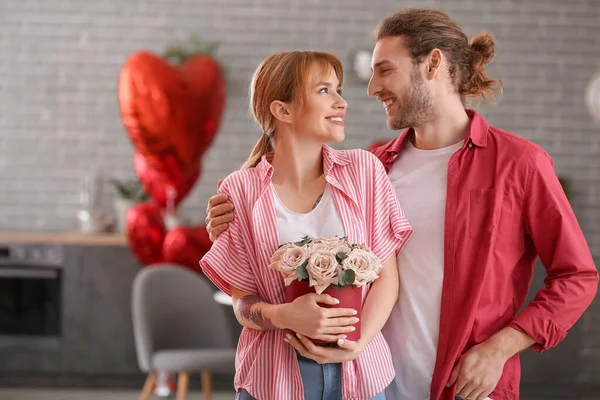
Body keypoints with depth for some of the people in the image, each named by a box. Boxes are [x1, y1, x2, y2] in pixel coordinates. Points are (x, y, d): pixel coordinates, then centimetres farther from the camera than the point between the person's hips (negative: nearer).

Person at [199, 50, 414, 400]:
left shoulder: (364, 170, -1)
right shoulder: (240, 190, -5)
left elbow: (386, 276, -1)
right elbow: (242, 301, -2)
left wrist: (358, 342, -16)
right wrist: (284, 316, -22)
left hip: (359, 371, 1)